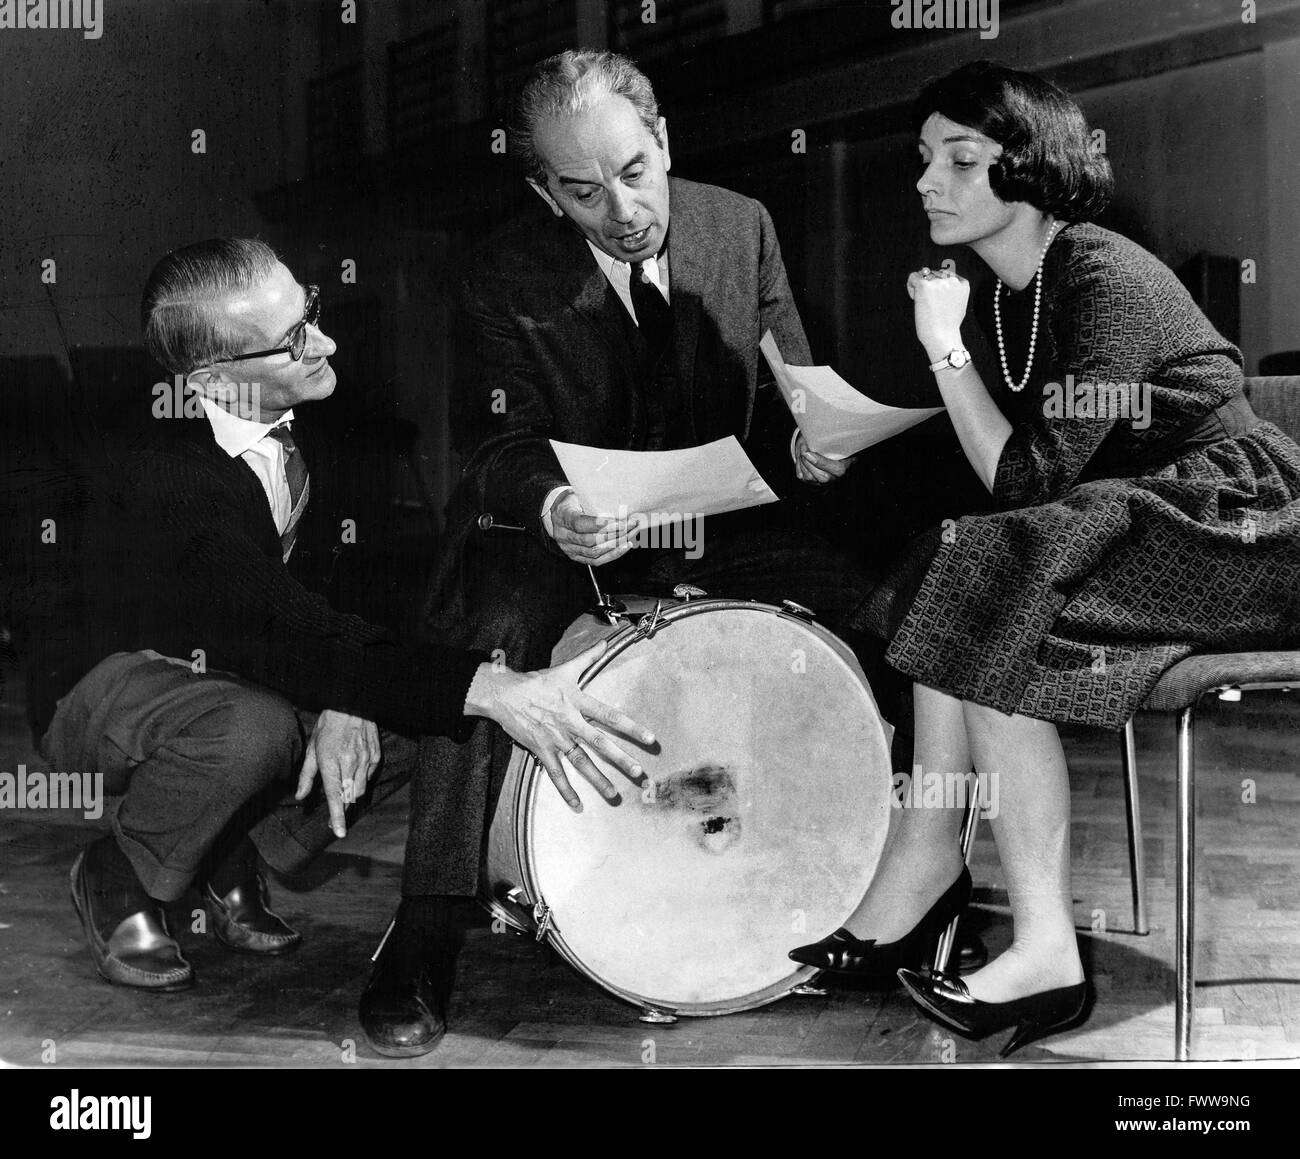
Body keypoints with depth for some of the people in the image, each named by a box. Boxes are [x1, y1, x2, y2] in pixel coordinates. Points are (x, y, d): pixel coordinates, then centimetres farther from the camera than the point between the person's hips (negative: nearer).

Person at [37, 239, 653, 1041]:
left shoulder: (308, 420, -13)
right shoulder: (168, 477, -34)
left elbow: (334, 575, -5)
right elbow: (294, 635, -43)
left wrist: (343, 702, -25)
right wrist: (491, 690, -52)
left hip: (227, 665, 6)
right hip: (114, 688, -6)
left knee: (412, 716, -15)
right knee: (257, 726, -37)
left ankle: (241, 861, 6)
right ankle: (118, 882, -6)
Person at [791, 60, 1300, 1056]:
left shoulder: (1107, 281, -18)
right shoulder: (1010, 290, 9)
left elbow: (1027, 480, -22)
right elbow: (1013, 465, 5)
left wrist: (945, 348, -17)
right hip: (1145, 519, 9)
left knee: (993, 608, -24)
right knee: (962, 590, -10)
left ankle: (1046, 953, -22)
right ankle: (922, 872, -9)